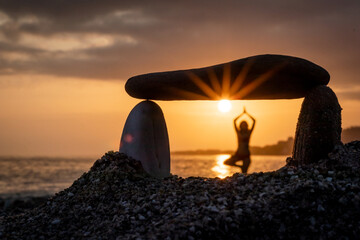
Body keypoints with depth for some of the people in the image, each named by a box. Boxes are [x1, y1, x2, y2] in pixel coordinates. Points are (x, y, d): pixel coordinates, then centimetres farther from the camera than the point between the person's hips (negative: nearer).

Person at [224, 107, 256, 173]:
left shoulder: (249, 132, 3)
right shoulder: (238, 132, 4)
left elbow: (254, 121, -2)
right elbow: (234, 121, -2)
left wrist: (246, 113, 4)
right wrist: (242, 113, 3)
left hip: (246, 155, -2)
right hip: (238, 154, 2)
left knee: (244, 173, -6)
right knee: (226, 162, -14)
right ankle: (240, 166, 4)